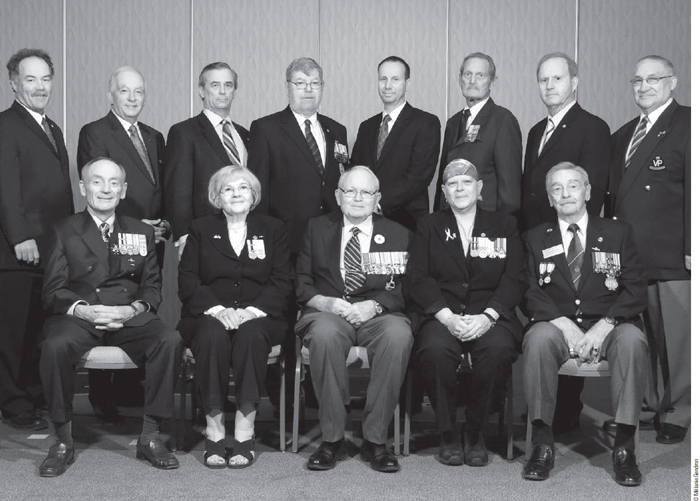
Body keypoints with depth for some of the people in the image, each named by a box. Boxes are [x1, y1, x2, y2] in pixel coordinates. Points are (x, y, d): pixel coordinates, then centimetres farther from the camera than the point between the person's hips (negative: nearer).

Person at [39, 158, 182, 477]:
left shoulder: (142, 232, 18)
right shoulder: (64, 231, 11)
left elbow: (152, 286, 13)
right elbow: (54, 290, 4)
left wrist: (133, 309, -10)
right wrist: (84, 310, -16)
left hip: (130, 317, 2)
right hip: (78, 316, -1)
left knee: (170, 341, -29)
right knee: (55, 346, -35)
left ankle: (150, 436, -16)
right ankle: (63, 441, -17)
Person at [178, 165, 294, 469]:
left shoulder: (273, 230, 15)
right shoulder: (200, 229, 16)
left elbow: (283, 282, 4)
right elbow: (187, 281, 4)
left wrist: (251, 311, -13)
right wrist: (217, 309, -14)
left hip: (258, 316, 0)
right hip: (210, 315, 0)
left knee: (251, 334, -35)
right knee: (213, 335, -34)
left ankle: (245, 432, -31)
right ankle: (214, 430, -27)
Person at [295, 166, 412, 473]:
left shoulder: (397, 235, 15)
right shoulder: (317, 229, 17)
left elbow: (404, 289, 5)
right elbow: (301, 285, 11)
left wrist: (374, 305, -14)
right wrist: (325, 302, -10)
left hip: (379, 315, 0)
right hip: (328, 313, 0)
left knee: (399, 335, -35)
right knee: (324, 333, -37)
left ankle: (375, 439, -22)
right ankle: (332, 439, -23)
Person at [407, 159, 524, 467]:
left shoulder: (504, 226, 15)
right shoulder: (429, 227, 15)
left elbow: (514, 279, 3)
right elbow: (417, 278, 2)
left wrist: (487, 317, -15)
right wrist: (447, 317, -15)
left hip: (490, 315, 0)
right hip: (441, 313, 0)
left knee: (499, 348, -33)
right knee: (435, 347, -34)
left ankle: (475, 433, -12)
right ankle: (448, 434, -13)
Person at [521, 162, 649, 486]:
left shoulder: (618, 232, 13)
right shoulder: (536, 239, 15)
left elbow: (636, 290, 3)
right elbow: (530, 293, 3)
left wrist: (603, 326, -13)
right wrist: (565, 325, -15)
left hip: (607, 328, 0)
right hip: (558, 326, 0)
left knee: (632, 339, -34)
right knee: (538, 337, -34)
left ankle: (624, 447, -26)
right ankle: (542, 444, -25)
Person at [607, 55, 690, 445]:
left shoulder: (686, 125, -3)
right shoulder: (624, 135, 20)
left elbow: (692, 191, -10)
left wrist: (690, 249, -15)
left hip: (672, 256, -6)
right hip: (629, 254, 6)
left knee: (677, 338, 1)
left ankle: (678, 414, 13)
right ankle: (650, 405, 20)